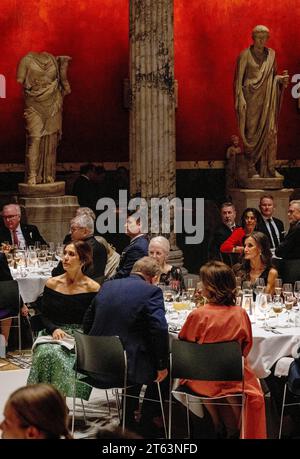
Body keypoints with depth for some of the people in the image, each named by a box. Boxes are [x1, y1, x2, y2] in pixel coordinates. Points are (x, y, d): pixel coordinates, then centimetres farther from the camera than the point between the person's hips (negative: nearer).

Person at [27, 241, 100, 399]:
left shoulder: (92, 288, 1)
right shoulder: (52, 284, 10)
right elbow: (44, 316, 11)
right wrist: (54, 329, -9)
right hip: (53, 335, 3)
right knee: (46, 353, -31)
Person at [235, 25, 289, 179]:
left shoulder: (271, 54, 12)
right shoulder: (245, 55, -2)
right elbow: (238, 79, -3)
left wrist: (281, 79, -2)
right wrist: (240, 100, -11)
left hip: (267, 98, 4)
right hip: (251, 98, -4)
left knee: (270, 131, -2)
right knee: (252, 132, -5)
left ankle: (270, 168, 1)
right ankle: (251, 169, -1)